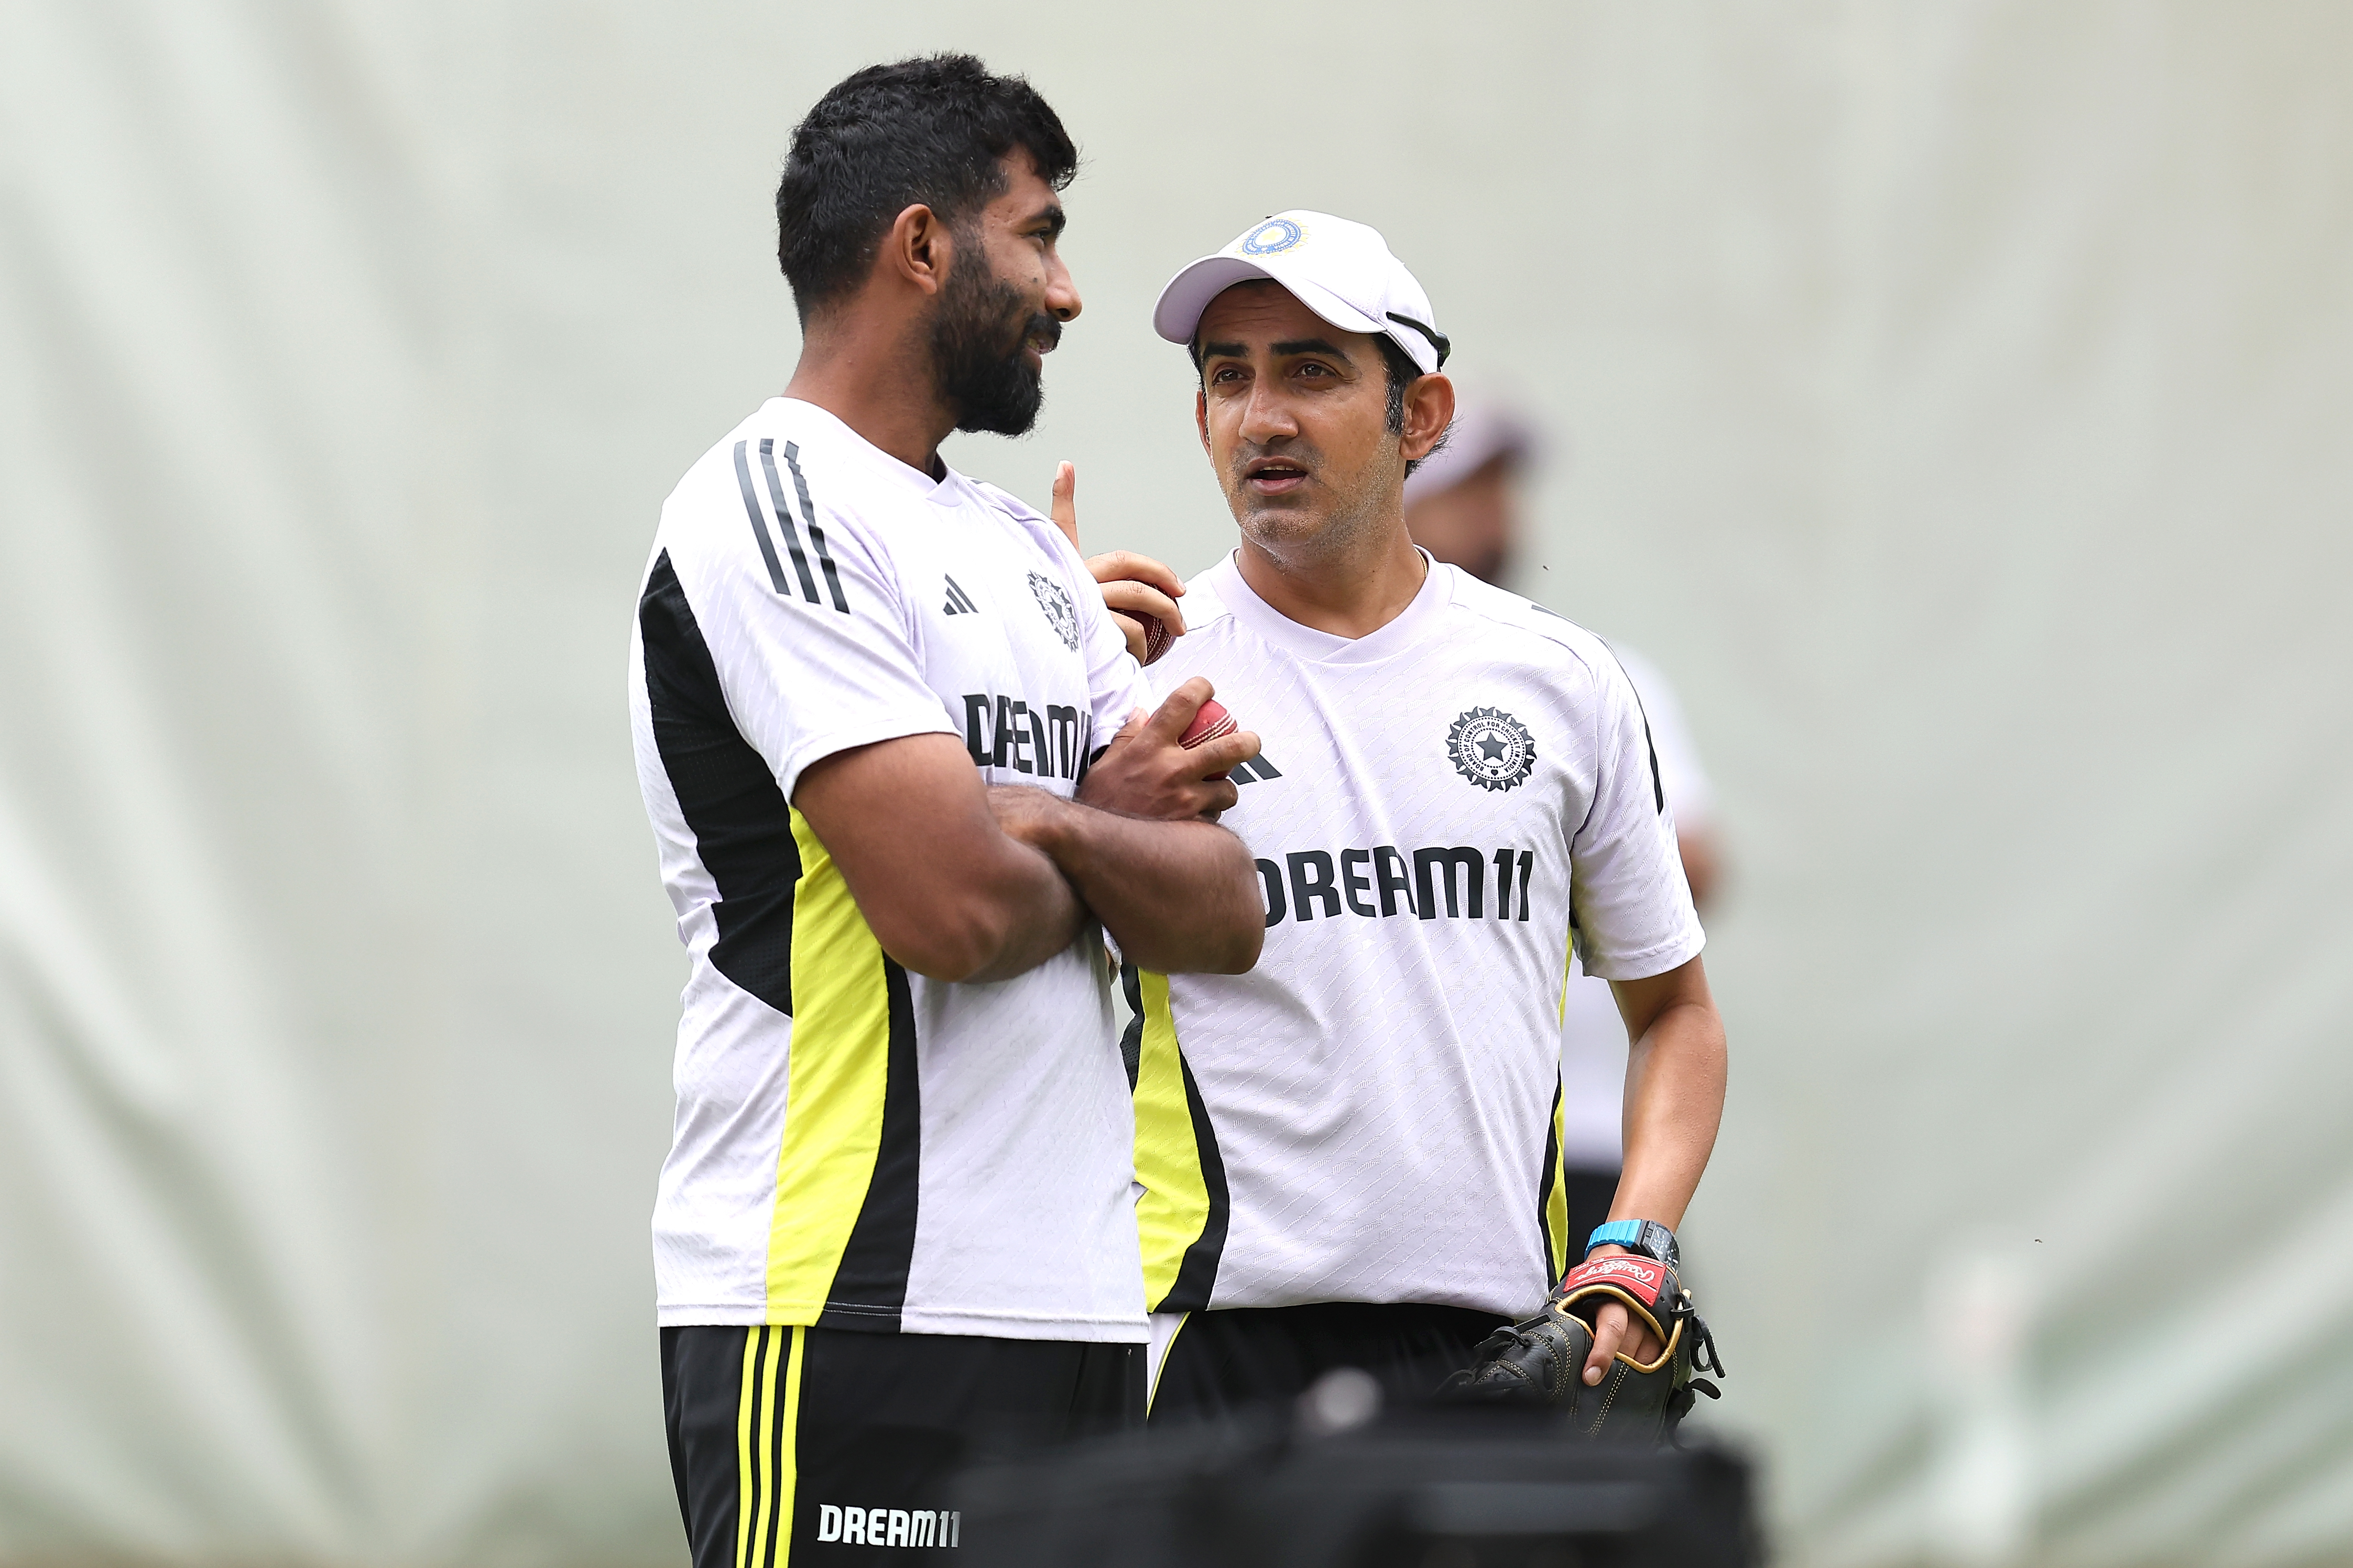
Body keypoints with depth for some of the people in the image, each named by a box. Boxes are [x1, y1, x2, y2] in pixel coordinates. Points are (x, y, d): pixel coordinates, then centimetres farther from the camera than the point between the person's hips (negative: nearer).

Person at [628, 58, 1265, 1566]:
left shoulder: (1024, 549, 20)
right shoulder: (774, 504, -8)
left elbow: (1225, 915, 12)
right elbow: (952, 906, -18)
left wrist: (1043, 823, -7)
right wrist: (1109, 844, 4)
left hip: (1074, 1309, 9)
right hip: (850, 1312, -9)